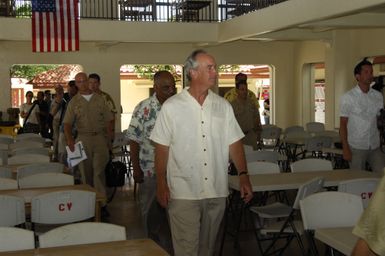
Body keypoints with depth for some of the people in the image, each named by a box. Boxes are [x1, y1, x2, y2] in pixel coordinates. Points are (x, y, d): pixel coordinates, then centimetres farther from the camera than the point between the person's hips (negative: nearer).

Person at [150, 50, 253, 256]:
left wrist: (243, 175, -3)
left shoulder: (223, 106, 6)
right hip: (183, 193, -3)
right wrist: (161, 184, -5)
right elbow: (162, 148, -2)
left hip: (217, 192, 4)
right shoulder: (171, 107, -4)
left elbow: (234, 143, 6)